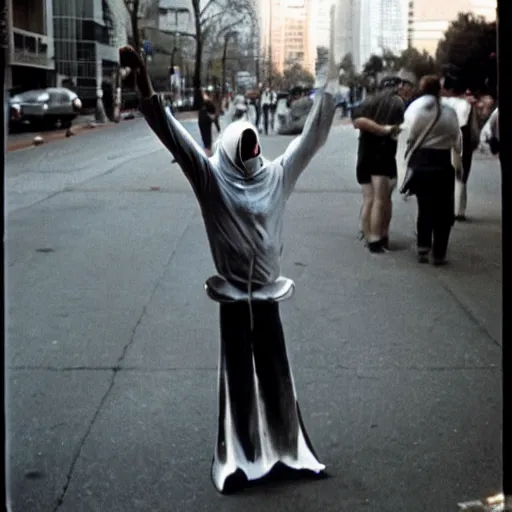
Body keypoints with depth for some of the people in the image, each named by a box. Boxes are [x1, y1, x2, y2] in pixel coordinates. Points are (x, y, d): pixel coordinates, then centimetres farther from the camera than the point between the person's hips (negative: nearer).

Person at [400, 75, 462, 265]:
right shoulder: (448, 112, -6)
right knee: (443, 210, 8)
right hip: (443, 163, -2)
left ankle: (423, 249, 13)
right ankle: (439, 253, 7)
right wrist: (458, 166, 10)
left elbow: (408, 137, -4)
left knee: (424, 208, 16)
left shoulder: (413, 109, -2)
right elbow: (456, 140, -2)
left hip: (420, 162, 2)